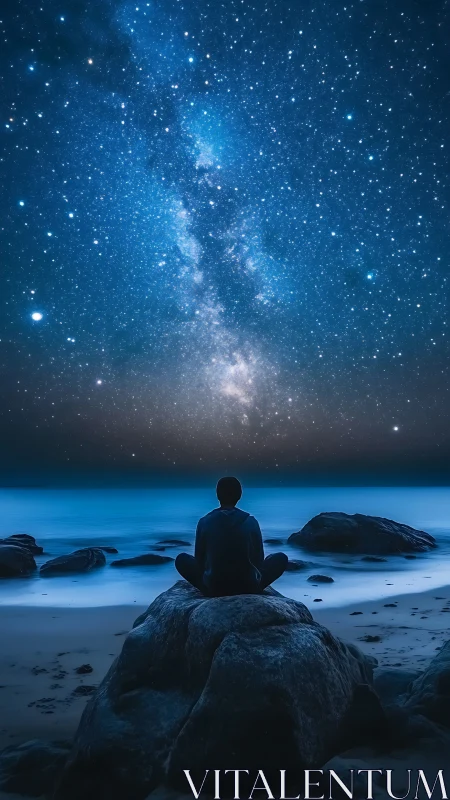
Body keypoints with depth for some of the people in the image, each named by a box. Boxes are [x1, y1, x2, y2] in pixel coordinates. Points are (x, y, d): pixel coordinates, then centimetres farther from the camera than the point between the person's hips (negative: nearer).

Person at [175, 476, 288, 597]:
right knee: (281, 558, 19)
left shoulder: (204, 522, -5)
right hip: (248, 587, 0)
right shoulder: (250, 521, -6)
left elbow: (199, 559, 3)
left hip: (214, 588, 1)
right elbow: (259, 559, 3)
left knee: (181, 559, 23)